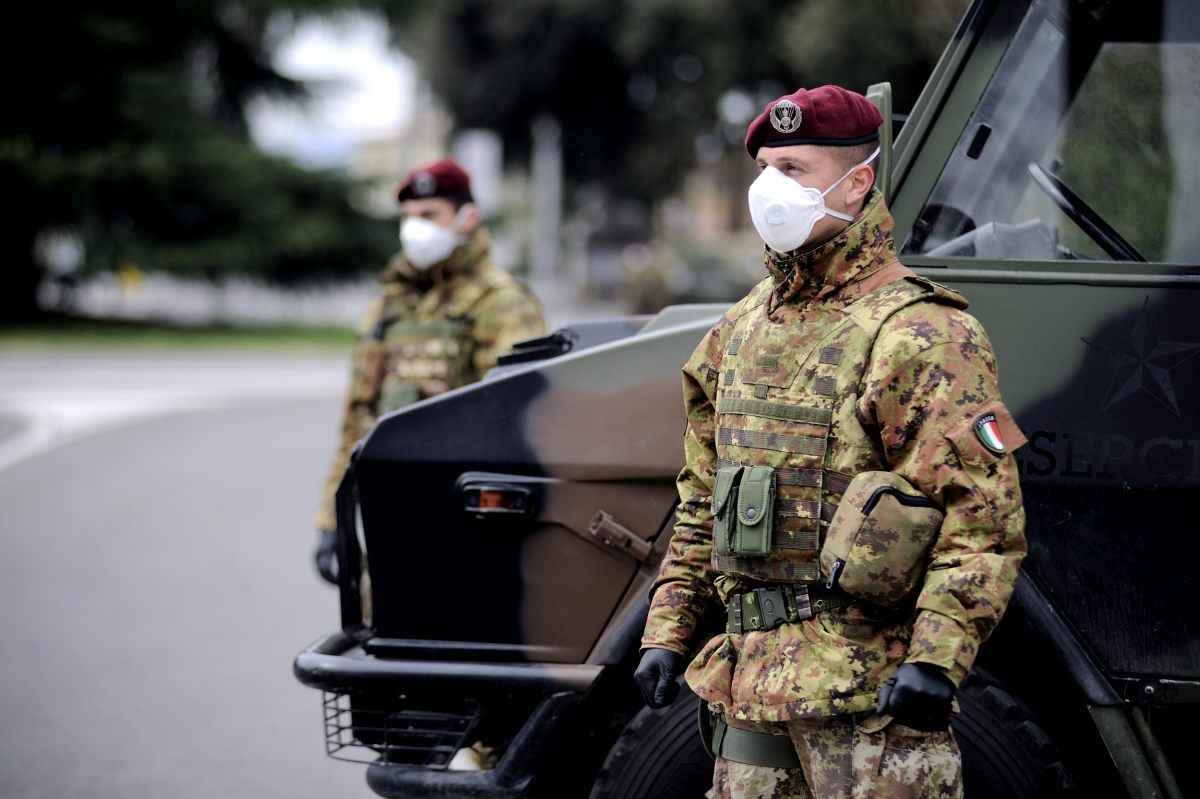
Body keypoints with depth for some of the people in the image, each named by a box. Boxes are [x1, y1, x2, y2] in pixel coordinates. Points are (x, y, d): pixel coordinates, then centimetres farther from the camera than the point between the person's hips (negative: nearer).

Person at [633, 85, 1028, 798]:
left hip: (873, 690, -7)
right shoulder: (740, 330, 15)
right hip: (751, 685, 8)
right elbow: (701, 505, 22)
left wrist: (936, 659, -24)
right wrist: (667, 632, 16)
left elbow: (985, 518, -16)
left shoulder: (923, 337, -10)